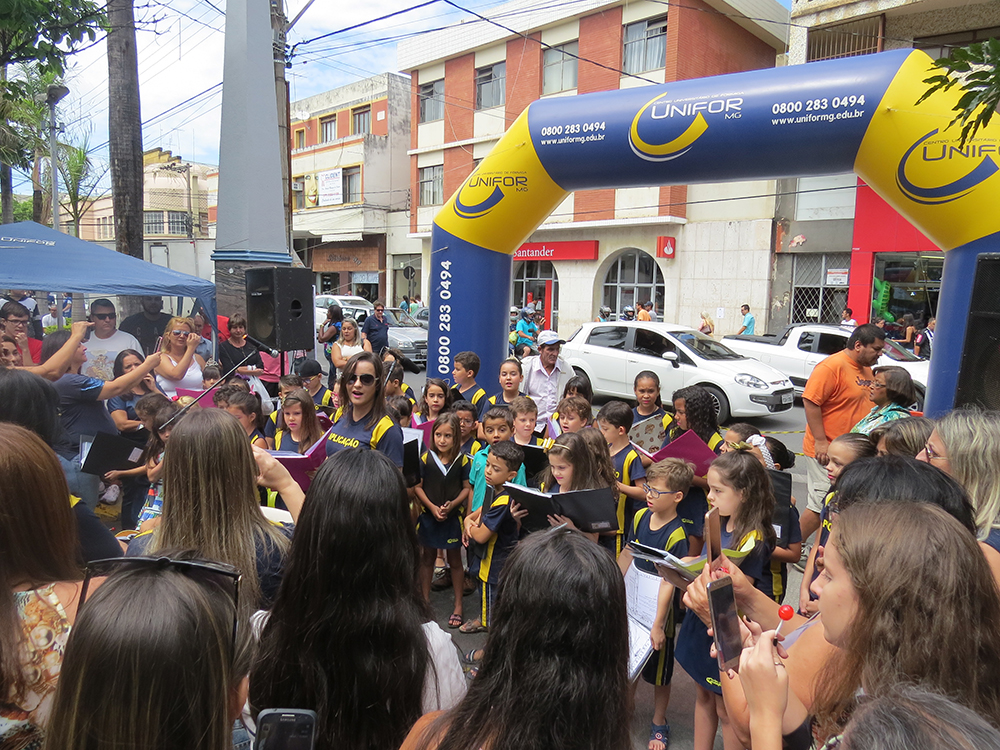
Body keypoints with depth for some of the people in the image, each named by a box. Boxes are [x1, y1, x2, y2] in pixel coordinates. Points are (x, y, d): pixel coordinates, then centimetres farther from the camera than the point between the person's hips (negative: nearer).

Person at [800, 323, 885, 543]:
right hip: (827, 451, -9)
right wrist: (820, 442, -22)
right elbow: (810, 401, -20)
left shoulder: (866, 370, 13)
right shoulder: (831, 366, -15)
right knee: (821, 505, -5)